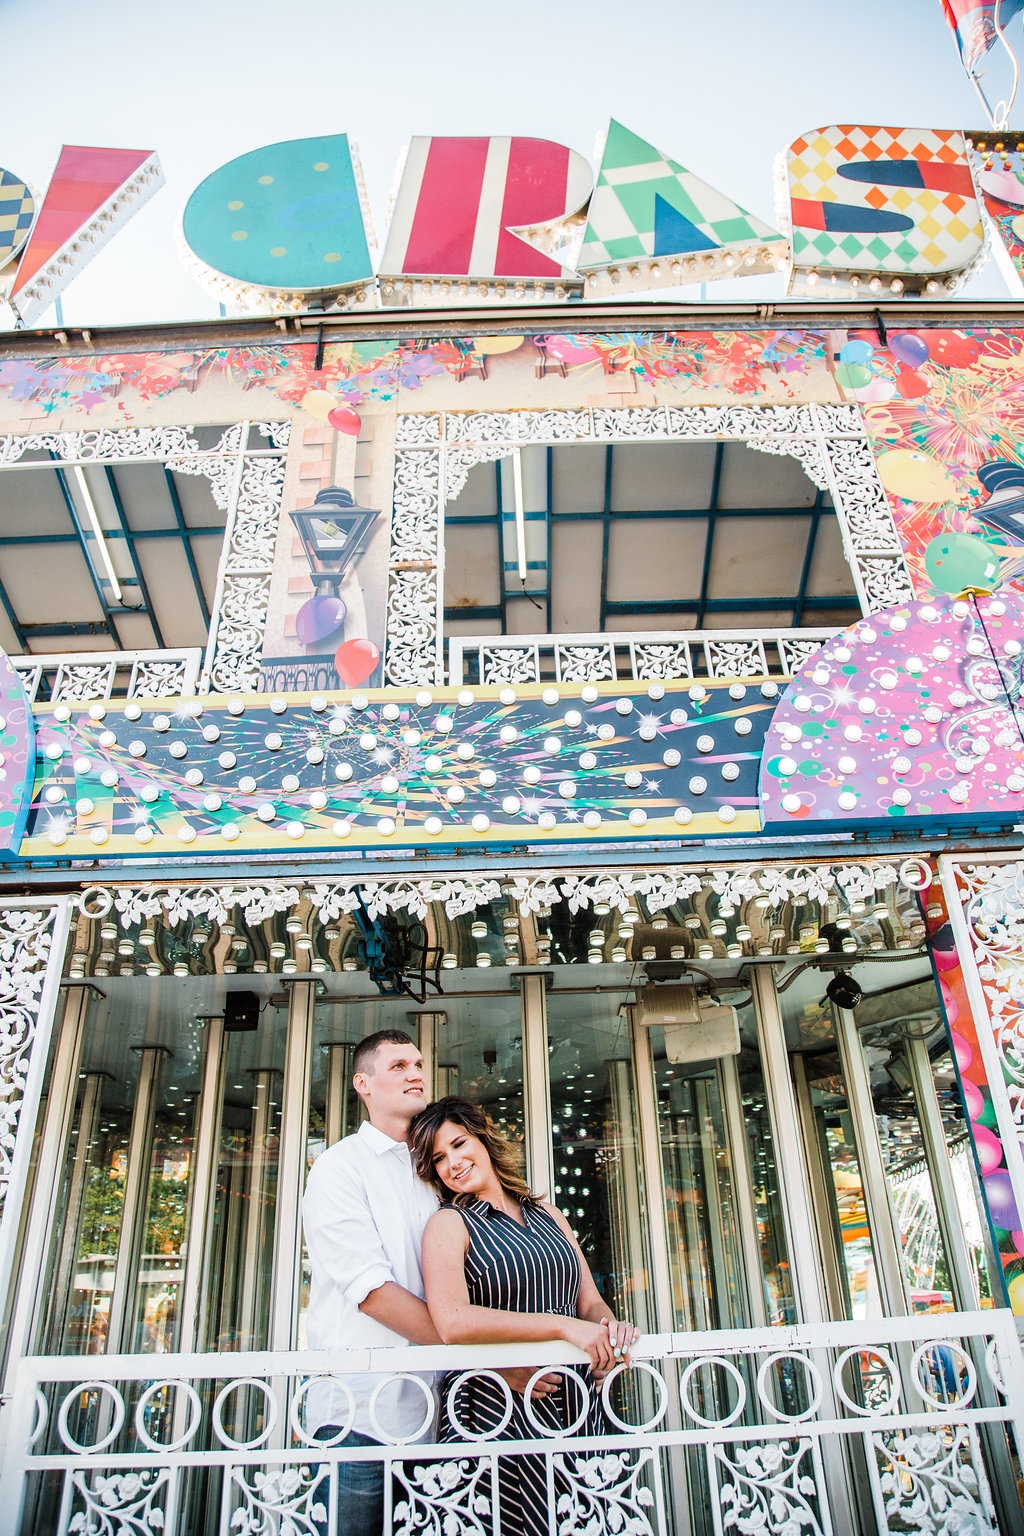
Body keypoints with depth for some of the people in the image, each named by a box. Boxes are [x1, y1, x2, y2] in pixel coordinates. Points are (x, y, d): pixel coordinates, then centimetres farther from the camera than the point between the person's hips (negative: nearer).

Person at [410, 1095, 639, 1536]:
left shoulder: (549, 1216, 13)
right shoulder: (448, 1223, -5)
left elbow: (591, 1304, 11)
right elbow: (453, 1322, -20)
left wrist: (608, 1329, -13)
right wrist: (563, 1326, -22)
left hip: (576, 1407, 5)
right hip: (497, 1412, -5)